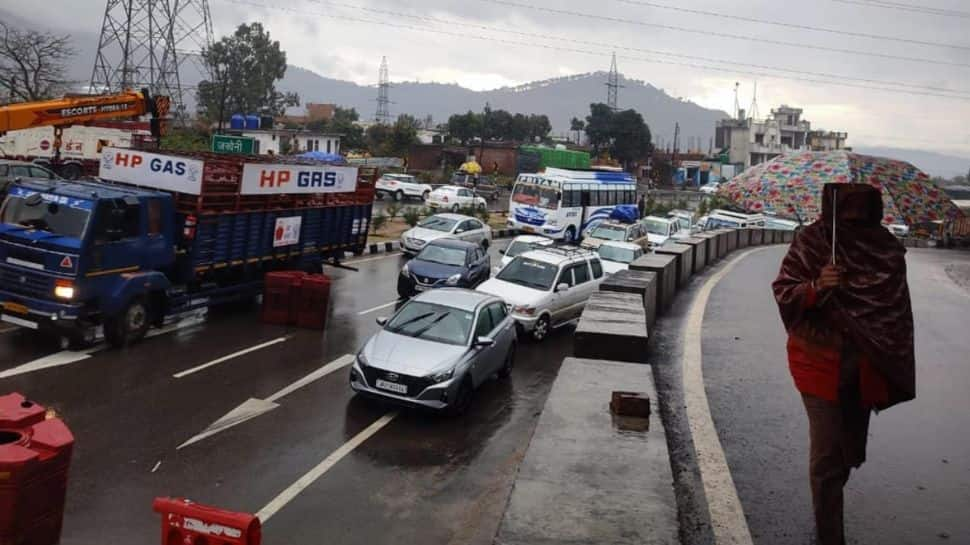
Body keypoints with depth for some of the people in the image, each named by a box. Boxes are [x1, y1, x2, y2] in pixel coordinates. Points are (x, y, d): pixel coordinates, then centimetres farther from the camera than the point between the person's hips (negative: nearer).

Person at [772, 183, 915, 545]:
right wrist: (815, 287, -27)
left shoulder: (887, 247, 3)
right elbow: (783, 293, -6)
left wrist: (897, 366, 6)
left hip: (867, 365, 4)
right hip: (821, 361, -3)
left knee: (851, 446, 16)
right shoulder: (811, 240, -6)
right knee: (827, 452, -2)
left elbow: (899, 310, 9)